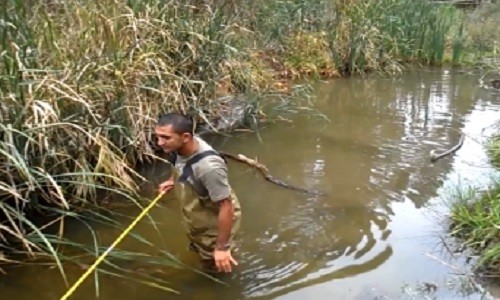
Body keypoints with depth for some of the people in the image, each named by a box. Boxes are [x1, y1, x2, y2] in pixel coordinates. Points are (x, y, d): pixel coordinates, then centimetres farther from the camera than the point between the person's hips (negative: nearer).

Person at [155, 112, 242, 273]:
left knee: (215, 268, 19)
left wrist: (222, 247, -28)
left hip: (217, 222, -8)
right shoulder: (182, 147, -20)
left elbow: (226, 207, -34)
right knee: (200, 249, 36)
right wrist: (173, 179, -3)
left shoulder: (209, 166, -44)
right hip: (197, 217, 8)